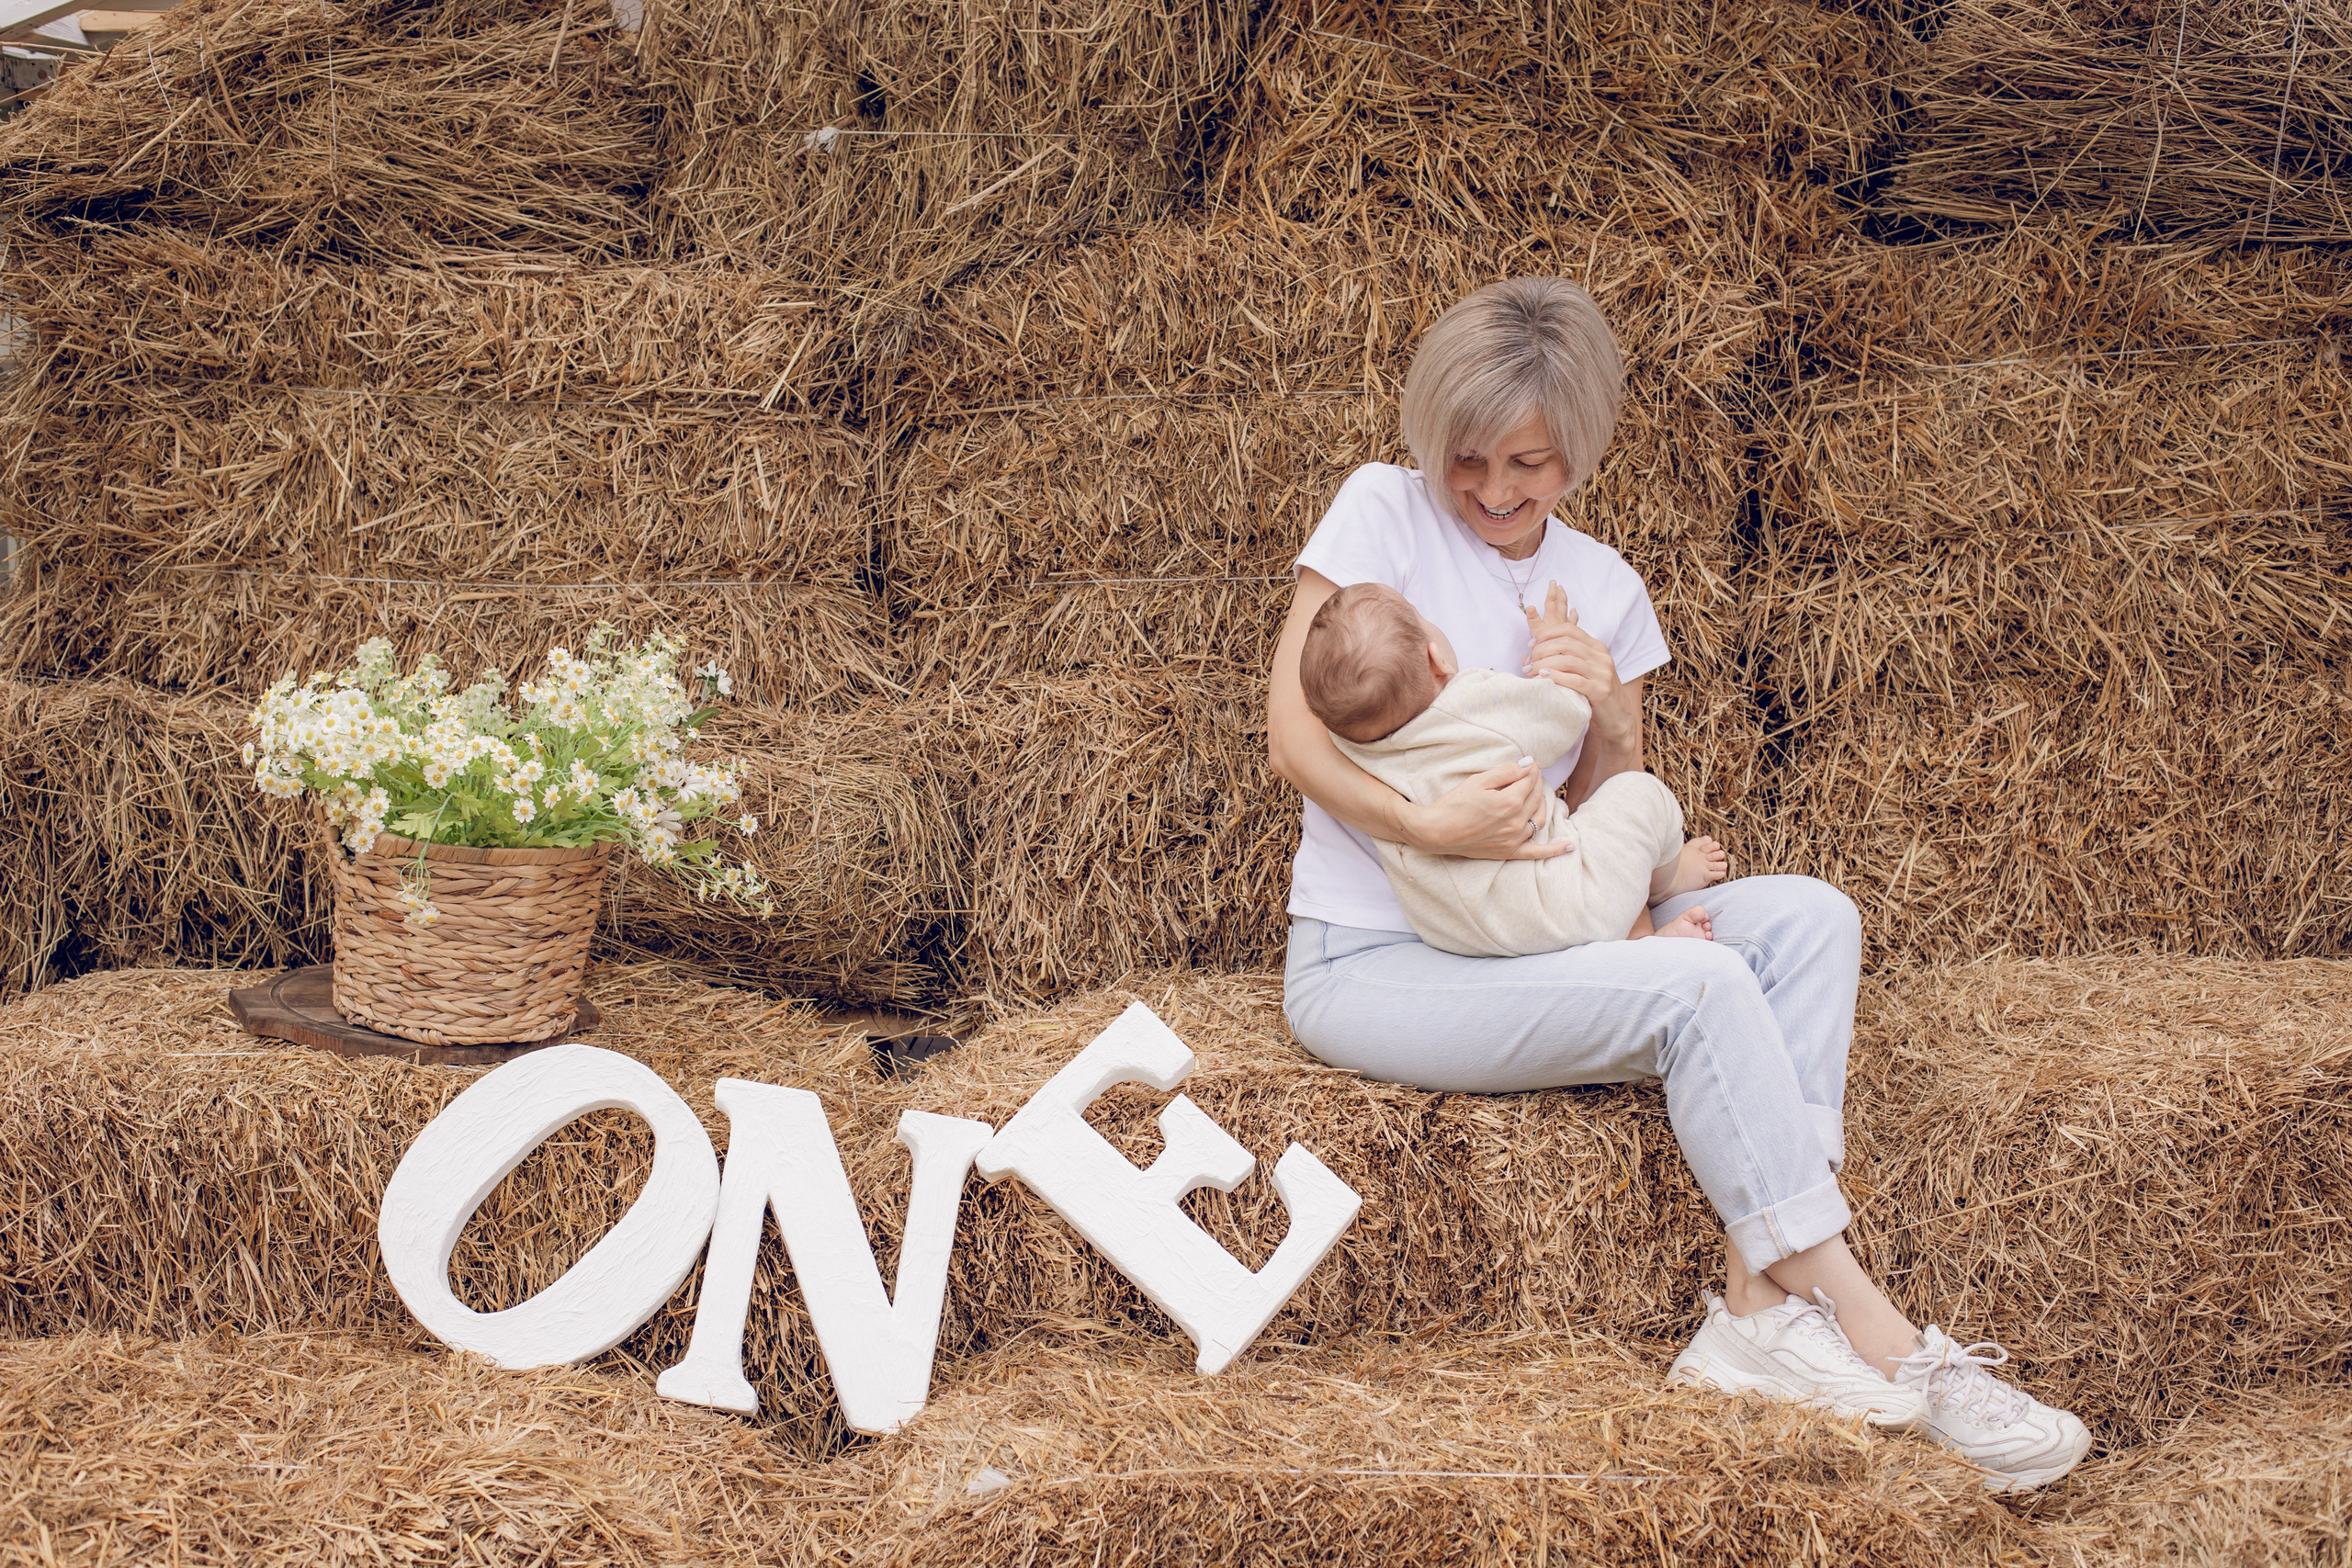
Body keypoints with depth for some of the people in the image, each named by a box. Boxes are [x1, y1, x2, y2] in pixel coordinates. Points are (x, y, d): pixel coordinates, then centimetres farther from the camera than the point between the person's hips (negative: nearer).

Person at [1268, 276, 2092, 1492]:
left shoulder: (1604, 589, 11)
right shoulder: (1383, 512, -3)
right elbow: (1292, 729, -12)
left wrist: (1611, 729, -11)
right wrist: (1421, 824, -28)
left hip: (1524, 933, 6)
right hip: (1370, 965, -6)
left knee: (1809, 916, -16)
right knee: (1700, 986, -27)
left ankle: (1760, 1301, -26)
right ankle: (1873, 1338, -21)